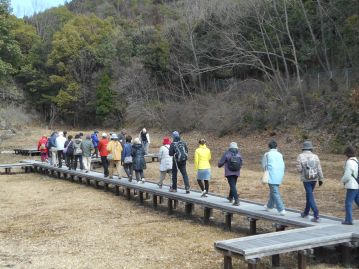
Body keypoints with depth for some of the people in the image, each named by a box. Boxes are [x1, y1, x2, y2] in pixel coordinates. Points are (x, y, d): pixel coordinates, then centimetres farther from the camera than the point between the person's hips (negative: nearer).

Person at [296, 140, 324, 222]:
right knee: (309, 194, 22)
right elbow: (319, 169, -4)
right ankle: (306, 212, 34)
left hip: (306, 179, -4)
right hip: (314, 179, 4)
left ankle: (316, 216, -13)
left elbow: (299, 169, -11)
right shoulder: (315, 156, -2)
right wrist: (320, 179, 3)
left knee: (311, 197, -3)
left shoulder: (300, 156, -10)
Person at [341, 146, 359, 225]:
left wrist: (343, 180, 2)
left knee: (348, 203, -1)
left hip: (352, 187, -8)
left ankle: (348, 220, 1)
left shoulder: (349, 162, -16)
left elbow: (347, 176, -18)